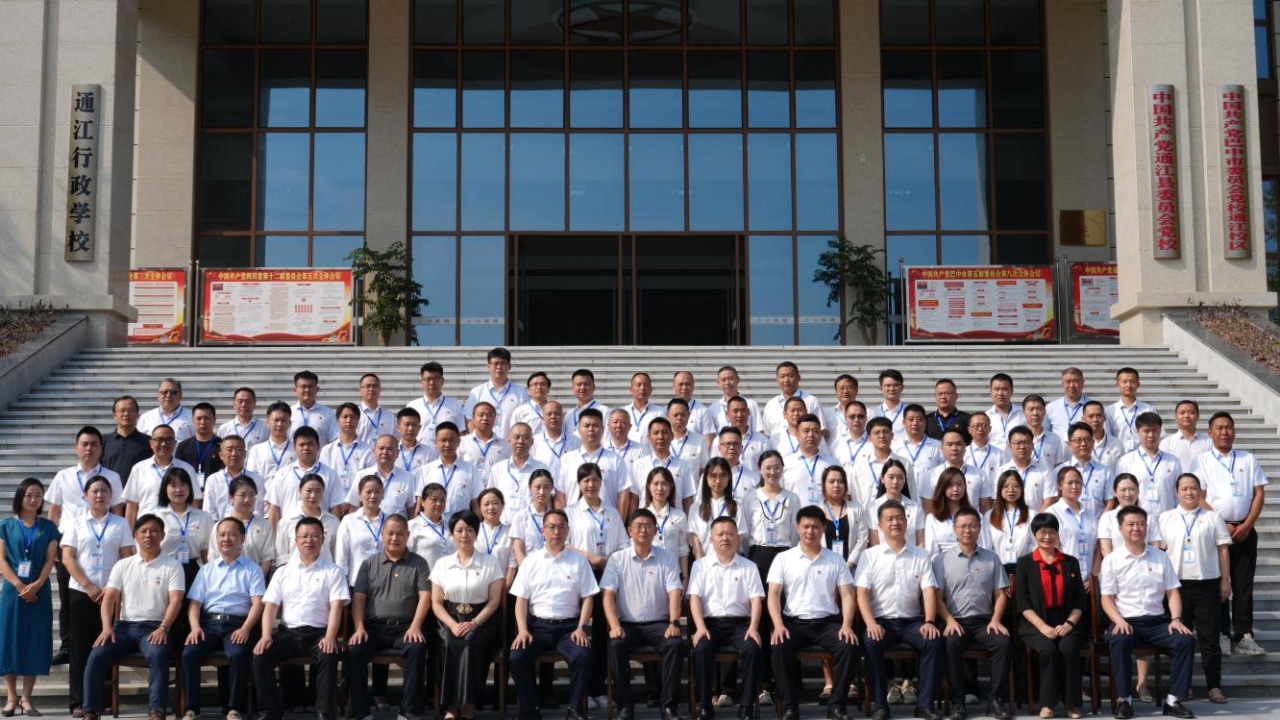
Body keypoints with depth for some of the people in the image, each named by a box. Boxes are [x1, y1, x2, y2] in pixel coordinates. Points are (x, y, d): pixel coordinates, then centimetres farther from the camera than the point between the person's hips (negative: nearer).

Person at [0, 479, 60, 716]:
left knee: (35, 641, 0)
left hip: (39, 591, 0)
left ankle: (26, 698, 5)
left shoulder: (48, 527, 7)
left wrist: (36, 585, -13)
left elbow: (51, 559, 1)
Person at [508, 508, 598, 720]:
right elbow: (521, 599, 7)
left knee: (583, 655, -30)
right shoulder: (531, 561, 10)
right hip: (537, 624, 1)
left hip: (569, 625, -1)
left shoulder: (579, 560, 9)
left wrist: (581, 628, -7)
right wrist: (522, 630, -7)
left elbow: (587, 598, 6)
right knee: (516, 657, -25)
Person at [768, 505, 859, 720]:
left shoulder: (836, 560, 11)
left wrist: (847, 625, -13)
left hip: (827, 622, 1)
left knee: (850, 645, -28)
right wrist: (778, 624, -17)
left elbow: (847, 595, 5)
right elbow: (773, 594, 0)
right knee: (779, 646, -33)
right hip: (794, 622, -1)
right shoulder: (783, 559, 7)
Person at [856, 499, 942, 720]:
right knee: (871, 642, -33)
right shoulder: (870, 555, 5)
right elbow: (862, 593, -3)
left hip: (911, 620, 2)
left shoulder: (920, 555, 10)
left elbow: (929, 591, 1)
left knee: (934, 641, -27)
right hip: (881, 620, -1)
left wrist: (929, 622, -16)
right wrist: (871, 623, -19)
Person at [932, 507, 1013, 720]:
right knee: (951, 644, -34)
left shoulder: (992, 558, 13)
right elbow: (937, 596, 2)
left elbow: (1000, 594, 10)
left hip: (984, 620, 2)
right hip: (955, 620, -2)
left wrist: (995, 620, -6)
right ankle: (956, 700, -24)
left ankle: (997, 699, -19)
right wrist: (949, 620, -13)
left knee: (1004, 642, -28)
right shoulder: (942, 559, 7)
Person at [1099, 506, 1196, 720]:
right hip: (1126, 621, -3)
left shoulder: (1161, 558, 15)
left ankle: (1173, 700, -16)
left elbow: (1172, 592, 11)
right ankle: (1124, 699, -23)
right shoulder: (1112, 560, 6)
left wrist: (1175, 619, -7)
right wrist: (1119, 620, -17)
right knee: (1119, 641, -36)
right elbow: (1107, 598, 1)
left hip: (1157, 621, 3)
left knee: (1186, 640, -24)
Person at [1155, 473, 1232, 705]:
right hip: (1176, 584, 1)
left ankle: (1214, 686, 5)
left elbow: (1223, 550, 6)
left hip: (1207, 583, -1)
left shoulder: (1212, 518, 7)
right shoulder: (1166, 519, 7)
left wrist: (1225, 580, 1)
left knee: (1209, 638, 1)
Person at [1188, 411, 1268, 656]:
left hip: (1245, 531, 2)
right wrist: (1221, 525, -12)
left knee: (1244, 584, 3)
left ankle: (1243, 635, 7)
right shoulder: (1201, 461, 2)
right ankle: (1221, 634, 8)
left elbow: (1259, 493, 6)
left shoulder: (1248, 459, 10)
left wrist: (1247, 525, -6)